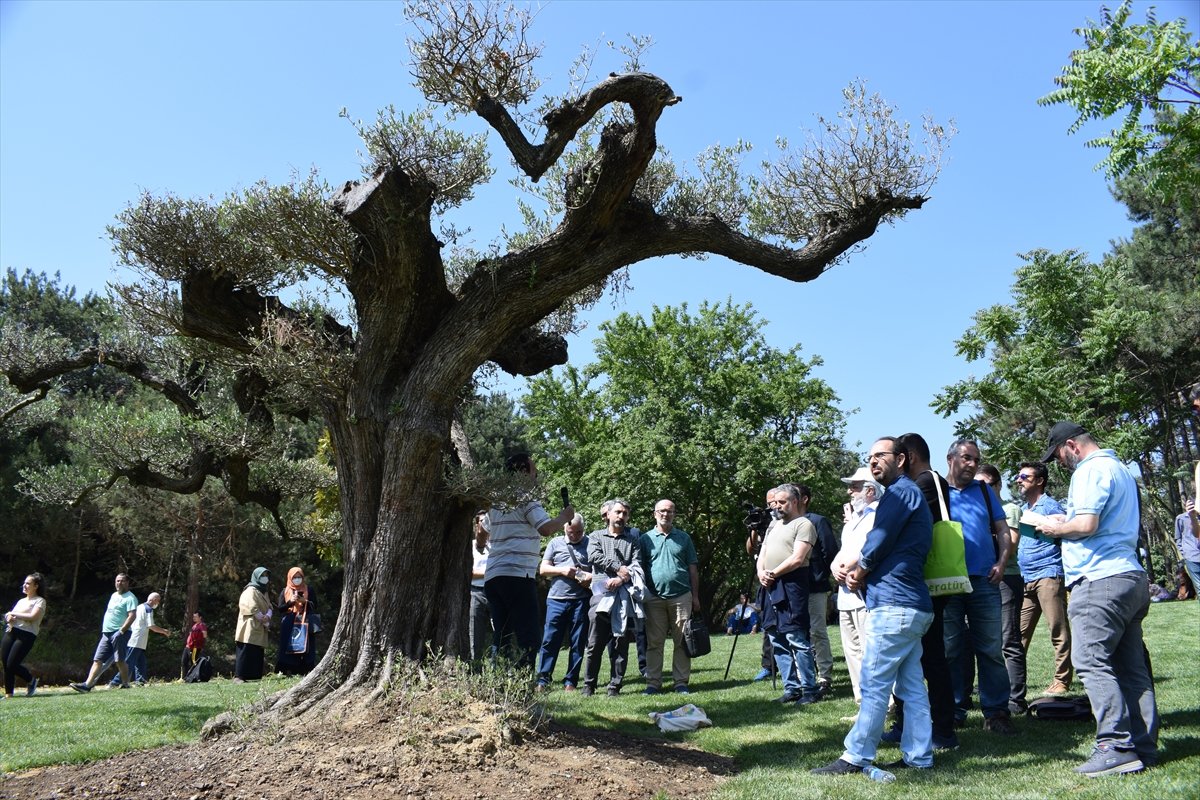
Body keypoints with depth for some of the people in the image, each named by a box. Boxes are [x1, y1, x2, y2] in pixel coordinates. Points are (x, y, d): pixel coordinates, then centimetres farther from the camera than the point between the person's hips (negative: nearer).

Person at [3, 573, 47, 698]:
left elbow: (32, 617, -12)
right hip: (11, 632, 7)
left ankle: (31, 680, 12)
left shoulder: (40, 601, 2)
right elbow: (9, 615, 17)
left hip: (26, 635, -7)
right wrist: (9, 618, -7)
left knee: (12, 665, -13)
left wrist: (14, 614, -6)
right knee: (5, 664, 0)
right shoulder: (21, 601, 24)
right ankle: (8, 694, 8)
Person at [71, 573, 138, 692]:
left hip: (119, 633, -8)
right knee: (97, 660, 1)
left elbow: (132, 615, -18)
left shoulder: (130, 598, -7)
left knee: (119, 660, -7)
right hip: (106, 633, 8)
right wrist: (103, 629, 20)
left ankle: (125, 685, 3)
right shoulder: (114, 595, 20)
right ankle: (87, 685, -3)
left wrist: (122, 630, -23)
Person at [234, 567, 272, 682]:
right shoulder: (251, 591, -6)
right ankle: (238, 676, -14)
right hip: (250, 626, -8)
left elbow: (269, 607, 12)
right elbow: (253, 609, -15)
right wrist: (265, 622, -11)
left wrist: (267, 616, -11)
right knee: (246, 651, -13)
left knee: (258, 654, 4)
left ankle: (254, 676, 5)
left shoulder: (263, 592, 20)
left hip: (259, 629, 9)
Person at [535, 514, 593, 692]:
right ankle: (543, 679, 7)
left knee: (578, 643, 4)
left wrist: (591, 577, -11)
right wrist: (562, 571, -7)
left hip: (581, 600, 0)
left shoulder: (590, 544, 9)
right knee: (550, 640, 0)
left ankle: (570, 681, 12)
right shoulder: (555, 543, 12)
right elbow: (542, 569, 9)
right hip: (556, 599, 1)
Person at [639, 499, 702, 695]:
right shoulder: (646, 539, 7)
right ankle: (653, 683, 9)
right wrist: (641, 595, -1)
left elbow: (693, 569, 11)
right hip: (654, 598, -1)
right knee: (654, 643, 3)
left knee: (682, 642, 3)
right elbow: (640, 568, 7)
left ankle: (681, 682, 10)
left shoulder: (684, 538, 10)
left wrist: (695, 596, 6)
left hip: (681, 596, 1)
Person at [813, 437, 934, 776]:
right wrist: (856, 570, 4)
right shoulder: (909, 494, 23)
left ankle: (856, 757, -1)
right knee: (911, 686, 10)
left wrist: (857, 570, 4)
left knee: (874, 685, -6)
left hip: (893, 607, -10)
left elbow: (879, 541, -14)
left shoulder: (901, 491, -9)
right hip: (912, 607, 10)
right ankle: (918, 756, 14)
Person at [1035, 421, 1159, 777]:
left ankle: (1117, 747, -11)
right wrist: (1067, 521, 21)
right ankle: (1144, 745, 11)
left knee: (1091, 662, -9)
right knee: (1131, 666, 9)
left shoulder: (1090, 470, -9)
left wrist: (1057, 527, -2)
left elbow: (1086, 524, -20)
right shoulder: (1119, 468, 23)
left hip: (1100, 579, -10)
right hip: (1131, 577, 10)